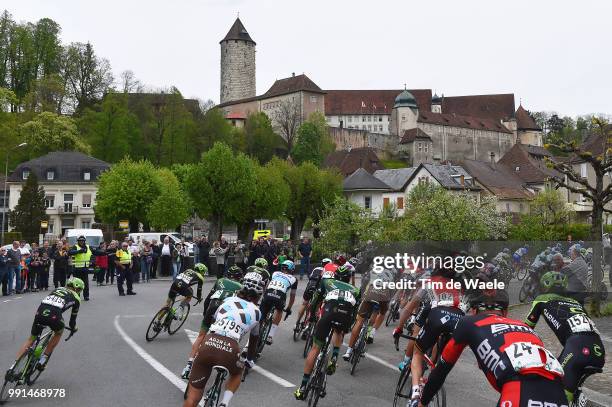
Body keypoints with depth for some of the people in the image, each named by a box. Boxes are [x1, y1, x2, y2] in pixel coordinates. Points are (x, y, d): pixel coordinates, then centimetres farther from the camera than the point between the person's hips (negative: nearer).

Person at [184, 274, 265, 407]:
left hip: (208, 344, 1)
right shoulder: (256, 312, 21)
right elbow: (254, 339, 34)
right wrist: (250, 360, 51)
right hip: (229, 349, -1)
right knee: (237, 374, 34)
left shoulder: (228, 300, 27)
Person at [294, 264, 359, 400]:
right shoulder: (354, 289, 34)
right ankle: (334, 359, 15)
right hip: (346, 316, 2)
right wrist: (347, 328, 47)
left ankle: (303, 387, 12)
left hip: (329, 312, -1)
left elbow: (315, 301, 33)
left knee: (315, 348, 13)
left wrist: (311, 316, 48)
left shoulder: (326, 281, 31)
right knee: (339, 332, 38)